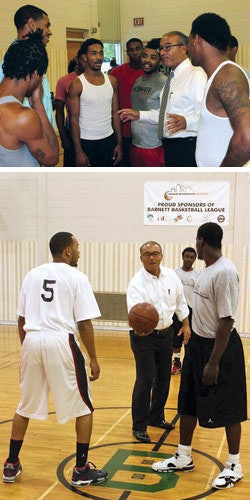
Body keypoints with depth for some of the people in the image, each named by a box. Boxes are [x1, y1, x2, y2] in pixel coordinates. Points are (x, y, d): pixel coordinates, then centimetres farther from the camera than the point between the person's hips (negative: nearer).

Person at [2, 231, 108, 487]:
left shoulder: (33, 274, 12)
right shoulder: (76, 276, -2)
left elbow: (21, 319, 14)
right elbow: (84, 323, -6)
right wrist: (93, 358, 1)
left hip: (32, 341, 5)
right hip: (61, 343, -5)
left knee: (25, 406, 20)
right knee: (83, 407, 11)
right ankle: (81, 470, 15)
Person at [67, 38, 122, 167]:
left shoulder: (112, 81, 5)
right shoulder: (77, 84, -8)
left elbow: (115, 114, 9)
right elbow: (74, 119, -9)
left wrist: (119, 143, 4)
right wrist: (78, 151, -13)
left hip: (109, 140, 4)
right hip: (86, 142, -4)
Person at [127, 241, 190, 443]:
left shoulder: (171, 275, -4)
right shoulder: (137, 282, -20)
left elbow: (180, 301, 10)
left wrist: (186, 324, 10)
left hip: (166, 333, 6)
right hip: (144, 336, -6)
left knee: (163, 378, 15)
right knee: (145, 380, -9)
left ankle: (156, 417, 34)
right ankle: (139, 426, 5)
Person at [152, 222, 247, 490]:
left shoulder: (225, 272, -23)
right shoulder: (207, 269, 6)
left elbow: (227, 320, -24)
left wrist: (214, 362, -23)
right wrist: (193, 341, 18)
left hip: (220, 347, -9)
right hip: (198, 343, 9)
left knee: (228, 409, 6)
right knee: (188, 403, 16)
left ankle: (234, 465, 23)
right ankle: (183, 457, 30)